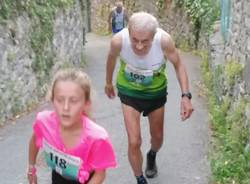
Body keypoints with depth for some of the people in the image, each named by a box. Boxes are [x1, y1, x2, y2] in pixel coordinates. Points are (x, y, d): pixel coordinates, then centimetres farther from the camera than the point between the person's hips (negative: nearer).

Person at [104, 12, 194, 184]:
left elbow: (178, 64, -17)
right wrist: (108, 82, 8)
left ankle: (152, 156, 57)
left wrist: (186, 95, -28)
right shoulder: (118, 41, -33)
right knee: (134, 142, -8)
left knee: (157, 137, 21)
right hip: (129, 91, -1)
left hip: (156, 91, 1)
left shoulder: (164, 40, -36)